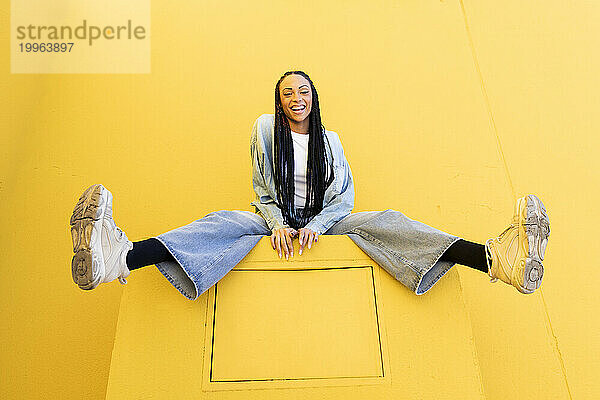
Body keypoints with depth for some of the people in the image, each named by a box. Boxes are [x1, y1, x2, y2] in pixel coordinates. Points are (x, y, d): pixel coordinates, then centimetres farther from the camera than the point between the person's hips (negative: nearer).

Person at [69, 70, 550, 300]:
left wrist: (317, 225, -17)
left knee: (381, 221, -23)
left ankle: (493, 259, -42)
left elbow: (345, 195, 2)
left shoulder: (329, 140, 11)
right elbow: (263, 191, 3)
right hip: (276, 220, -1)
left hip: (324, 221, 2)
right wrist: (277, 223, -16)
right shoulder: (266, 129, 7)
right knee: (226, 222, -31)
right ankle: (121, 257, -56)